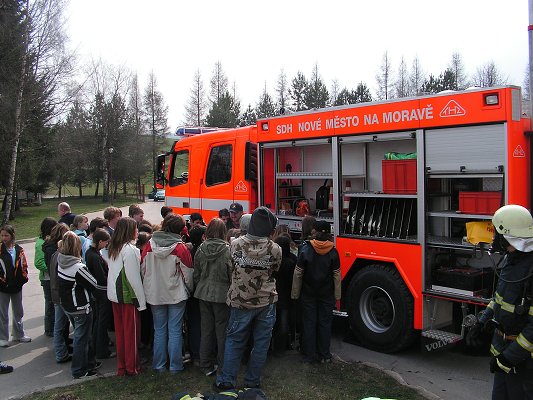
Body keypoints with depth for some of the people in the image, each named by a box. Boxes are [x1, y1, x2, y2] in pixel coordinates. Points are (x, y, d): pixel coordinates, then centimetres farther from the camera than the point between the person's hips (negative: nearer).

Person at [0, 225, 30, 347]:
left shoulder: (19, 250, 1)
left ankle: (19, 334, 31)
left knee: (18, 312, 16)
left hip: (17, 286, 4)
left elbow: (24, 266, 9)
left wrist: (23, 279, -2)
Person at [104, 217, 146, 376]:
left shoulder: (112, 248, 6)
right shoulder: (129, 249, -19)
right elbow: (134, 277, -19)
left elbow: (110, 269, 11)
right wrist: (142, 301, -13)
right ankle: (132, 367, 15)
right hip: (128, 296, -8)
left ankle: (121, 366, 24)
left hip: (114, 295, 8)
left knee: (120, 331, 15)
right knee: (132, 331, 5)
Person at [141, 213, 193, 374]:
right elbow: (188, 273, -9)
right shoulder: (180, 247, -15)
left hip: (154, 294, 3)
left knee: (159, 330, 14)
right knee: (175, 331, 6)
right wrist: (190, 289, 9)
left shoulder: (150, 245, -5)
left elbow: (143, 269, 3)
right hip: (176, 294, -3)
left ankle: (159, 365, 22)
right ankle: (175, 366, 13)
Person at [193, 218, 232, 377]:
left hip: (203, 293, 4)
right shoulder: (227, 250, -16)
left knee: (206, 329, 14)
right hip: (222, 294, -4)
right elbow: (232, 274, -12)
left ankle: (206, 365, 23)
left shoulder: (201, 248, -3)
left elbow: (196, 273, 4)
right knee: (222, 330, 8)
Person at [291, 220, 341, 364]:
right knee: (325, 323, 10)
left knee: (309, 323, 7)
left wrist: (295, 294, 1)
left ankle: (309, 356, 14)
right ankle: (324, 355, 17)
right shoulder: (333, 252, -9)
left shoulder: (306, 249, -11)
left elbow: (298, 274, -8)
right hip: (327, 294, 1)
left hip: (308, 294, 0)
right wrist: (337, 296, 5)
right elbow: (337, 275, -5)